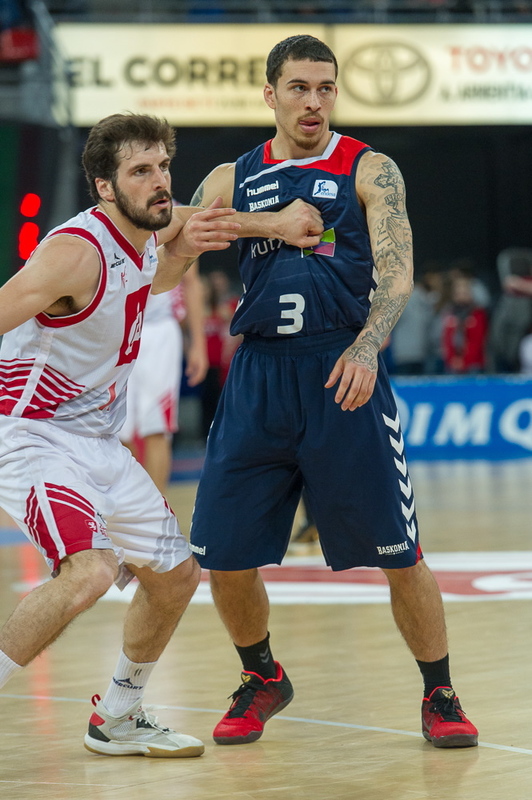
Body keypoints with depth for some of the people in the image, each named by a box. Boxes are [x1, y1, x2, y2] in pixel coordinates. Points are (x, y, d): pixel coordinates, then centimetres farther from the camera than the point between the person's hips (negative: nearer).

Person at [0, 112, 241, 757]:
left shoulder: (145, 235, 3)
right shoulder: (77, 251, -25)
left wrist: (184, 248, 8)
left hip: (98, 442, 10)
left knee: (175, 576, 15)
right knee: (90, 571, -31)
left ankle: (116, 721, 34)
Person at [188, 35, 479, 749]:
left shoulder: (369, 171, 3)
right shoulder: (232, 180, 12)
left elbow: (397, 275, -8)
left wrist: (365, 347, -27)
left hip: (343, 374, -3)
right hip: (258, 376, 3)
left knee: (399, 552, -3)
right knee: (224, 555, 2)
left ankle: (440, 696, 14)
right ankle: (263, 680, 27)